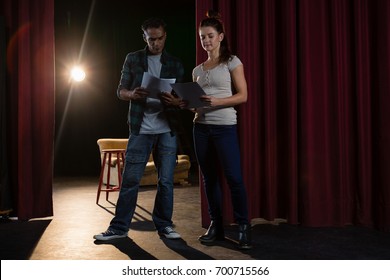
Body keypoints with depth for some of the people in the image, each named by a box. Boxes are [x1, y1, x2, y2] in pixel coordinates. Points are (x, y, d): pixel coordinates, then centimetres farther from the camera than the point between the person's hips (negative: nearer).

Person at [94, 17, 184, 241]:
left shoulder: (175, 64, 8)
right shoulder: (133, 59, 6)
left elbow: (183, 98, 6)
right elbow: (121, 91, 6)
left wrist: (175, 101, -18)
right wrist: (132, 94, -17)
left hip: (167, 131, 1)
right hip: (140, 130, -1)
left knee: (166, 180, 5)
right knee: (130, 179, 0)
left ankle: (164, 225, 18)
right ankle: (119, 227, 10)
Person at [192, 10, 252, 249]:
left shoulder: (232, 62, 0)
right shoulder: (198, 69, 15)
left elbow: (243, 96, -6)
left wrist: (217, 101, -20)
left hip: (225, 126, -5)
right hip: (201, 126, 5)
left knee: (234, 177, -8)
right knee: (210, 178, 7)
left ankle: (244, 227, 4)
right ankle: (216, 226, 17)